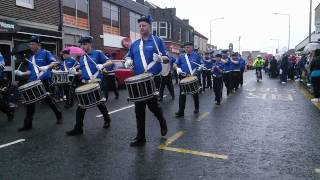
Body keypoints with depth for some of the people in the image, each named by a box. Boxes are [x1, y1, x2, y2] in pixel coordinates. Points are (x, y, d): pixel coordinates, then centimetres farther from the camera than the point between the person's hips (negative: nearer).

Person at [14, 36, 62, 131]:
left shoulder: (45, 53, -3)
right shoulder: (31, 58, 18)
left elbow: (55, 63, -17)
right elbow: (31, 71, 23)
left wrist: (46, 67, -34)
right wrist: (21, 73, 8)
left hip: (44, 81, -7)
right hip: (33, 82, 7)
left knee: (48, 100, 3)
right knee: (30, 102, 4)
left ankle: (59, 116, 25)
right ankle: (28, 124, 11)